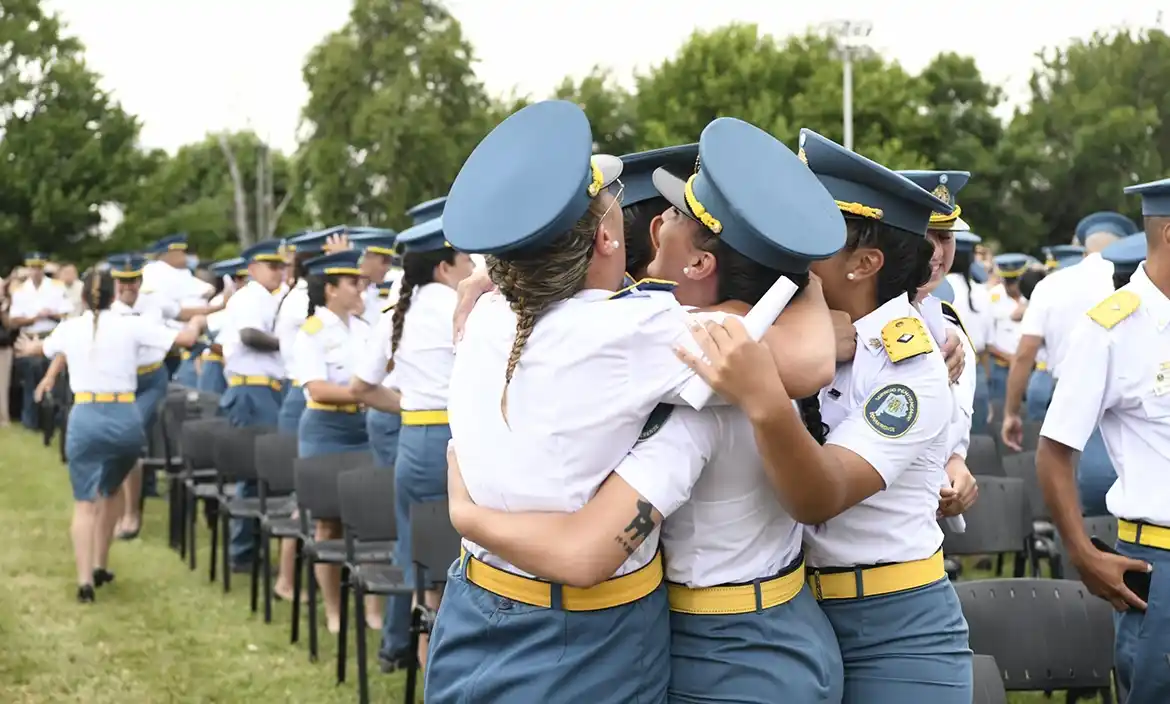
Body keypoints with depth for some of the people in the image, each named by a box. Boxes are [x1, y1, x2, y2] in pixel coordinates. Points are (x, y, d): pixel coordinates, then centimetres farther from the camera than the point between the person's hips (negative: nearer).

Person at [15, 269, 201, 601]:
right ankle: (99, 566, 26)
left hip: (85, 418, 0)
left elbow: (45, 347, 31)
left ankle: (85, 580, -14)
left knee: (85, 501, -1)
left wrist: (30, 347, 56)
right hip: (125, 418, 0)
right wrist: (196, 322, 22)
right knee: (109, 491, 23)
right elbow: (186, 339, -2)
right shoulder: (132, 325, -2)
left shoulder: (69, 329, 6)